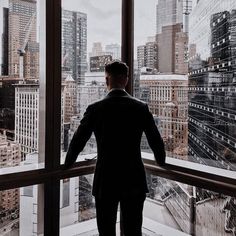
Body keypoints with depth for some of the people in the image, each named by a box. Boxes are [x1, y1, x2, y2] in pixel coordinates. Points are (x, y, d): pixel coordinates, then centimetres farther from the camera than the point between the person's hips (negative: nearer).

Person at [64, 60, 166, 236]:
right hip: (135, 182, 2)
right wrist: (162, 162, 22)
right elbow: (156, 142, 3)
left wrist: (68, 165, 17)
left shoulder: (95, 109, -8)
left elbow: (77, 142, -1)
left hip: (105, 182, -1)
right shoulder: (141, 107, -3)